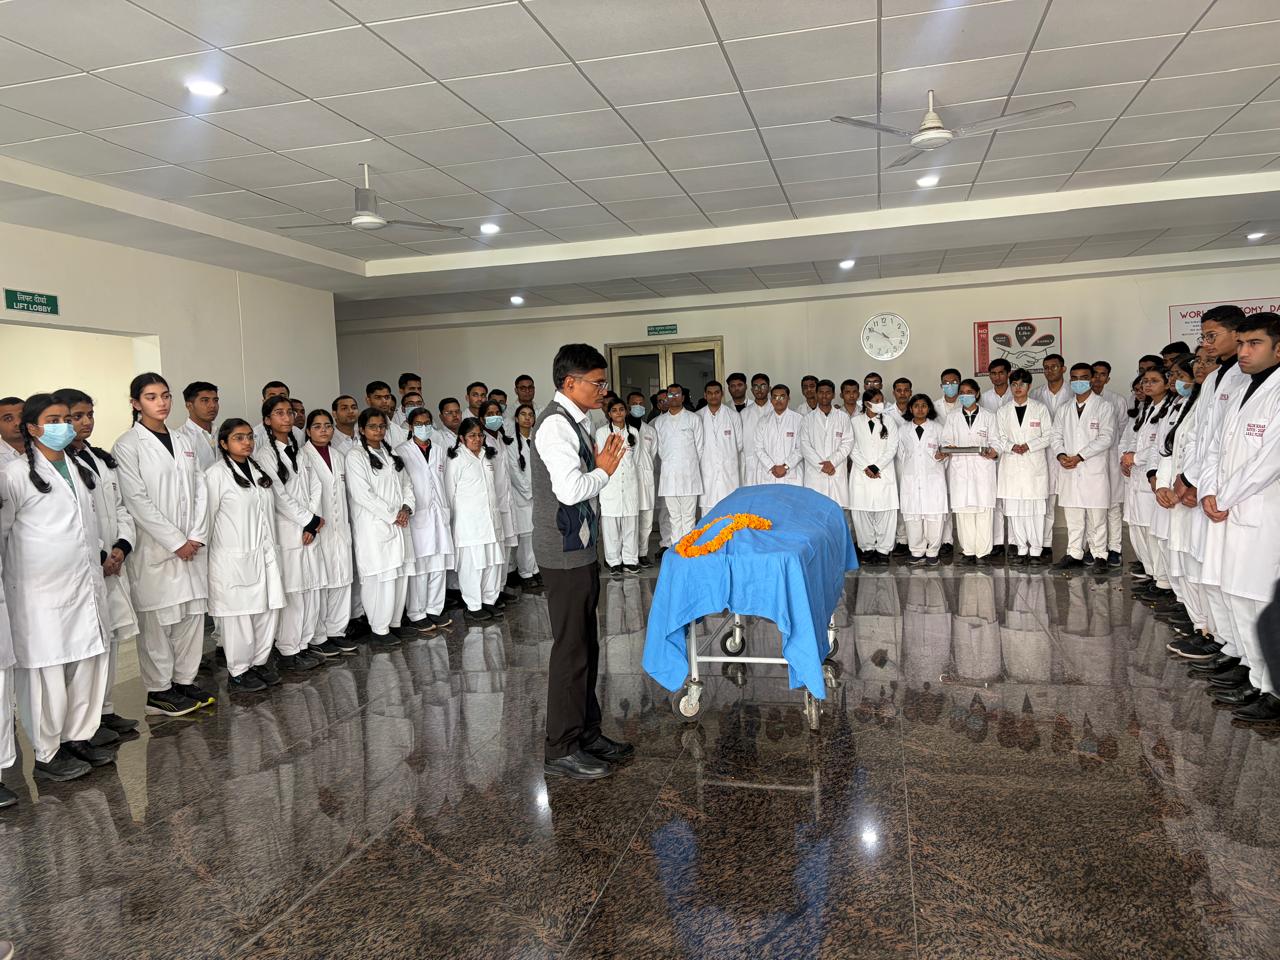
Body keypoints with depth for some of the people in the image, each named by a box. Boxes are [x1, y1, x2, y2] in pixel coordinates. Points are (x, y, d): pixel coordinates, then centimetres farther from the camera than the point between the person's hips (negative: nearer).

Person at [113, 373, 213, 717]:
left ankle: (185, 680, 21)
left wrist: (196, 536, -2)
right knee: (158, 620, 1)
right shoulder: (128, 446, -5)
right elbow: (136, 500, -12)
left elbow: (198, 490, 10)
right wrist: (176, 542, -13)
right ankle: (158, 691, 12)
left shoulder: (182, 442, 13)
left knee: (192, 613, 9)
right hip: (155, 550, -6)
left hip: (190, 546, 6)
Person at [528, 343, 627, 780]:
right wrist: (604, 470, -12)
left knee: (586, 645, 17)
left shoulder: (572, 421, 13)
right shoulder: (556, 424, -18)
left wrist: (599, 466, 3)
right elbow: (570, 490, -28)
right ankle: (561, 750, 10)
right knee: (571, 650, -2)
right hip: (564, 553, -10)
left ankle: (587, 733, 29)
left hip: (578, 549, 10)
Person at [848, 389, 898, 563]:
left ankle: (883, 549, 6)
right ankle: (867, 548, 12)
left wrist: (876, 467, -8)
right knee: (862, 512, 0)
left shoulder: (889, 421, 7)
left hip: (884, 473, 0)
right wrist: (865, 467, -8)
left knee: (885, 512, -3)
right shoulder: (855, 422, 6)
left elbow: (892, 448, 1)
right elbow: (852, 449, 3)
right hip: (861, 474, 0)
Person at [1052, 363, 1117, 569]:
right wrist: (1061, 455, -8)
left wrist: (1079, 457, -14)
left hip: (1094, 469, -4)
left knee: (1096, 516, 0)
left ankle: (1099, 555, 9)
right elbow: (1056, 435, 12)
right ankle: (1074, 553, 14)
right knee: (1072, 515, 7)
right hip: (1069, 471, 4)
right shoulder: (1064, 410, 16)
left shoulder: (1104, 407, 0)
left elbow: (1106, 438, -9)